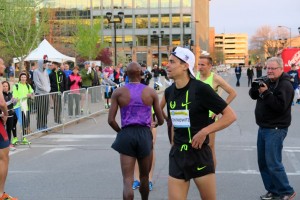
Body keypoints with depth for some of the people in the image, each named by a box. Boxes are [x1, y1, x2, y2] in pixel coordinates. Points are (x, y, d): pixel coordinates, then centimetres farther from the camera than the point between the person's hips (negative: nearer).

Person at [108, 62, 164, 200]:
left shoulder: (118, 92, 0)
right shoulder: (151, 92, 2)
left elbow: (111, 120, -6)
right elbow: (161, 120, 5)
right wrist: (154, 124, 29)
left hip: (126, 135, -1)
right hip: (145, 134, 1)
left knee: (128, 180, -2)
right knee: (144, 177, 20)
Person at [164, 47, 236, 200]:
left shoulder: (200, 89, -13)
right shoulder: (169, 92, 3)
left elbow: (230, 116, -12)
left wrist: (204, 131, -18)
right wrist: (175, 143, 14)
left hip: (199, 154, -4)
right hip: (177, 154, 5)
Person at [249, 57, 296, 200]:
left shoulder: (285, 85, -15)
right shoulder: (268, 82, 13)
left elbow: (280, 106, -26)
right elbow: (253, 96, 10)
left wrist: (266, 93, -27)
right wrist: (255, 88, -11)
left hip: (276, 129, -9)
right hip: (263, 128, 9)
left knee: (273, 164, -11)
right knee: (262, 162, 11)